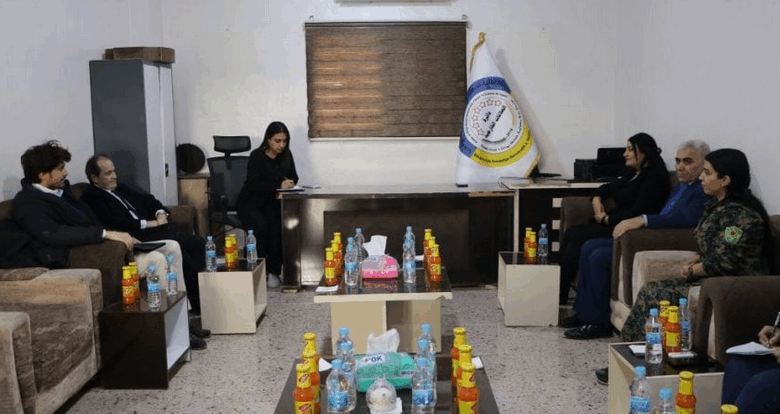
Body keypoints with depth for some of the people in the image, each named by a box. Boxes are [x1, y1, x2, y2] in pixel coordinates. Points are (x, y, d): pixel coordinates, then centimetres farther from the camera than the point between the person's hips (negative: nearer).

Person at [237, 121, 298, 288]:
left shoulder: (285, 155, 2)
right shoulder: (256, 156, -14)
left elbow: (294, 177, 7)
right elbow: (253, 184, -24)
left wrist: (290, 182, -18)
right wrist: (279, 185, -34)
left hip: (271, 202, 4)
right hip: (250, 202, -4)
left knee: (277, 226, -28)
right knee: (261, 226, -34)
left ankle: (274, 272, -21)